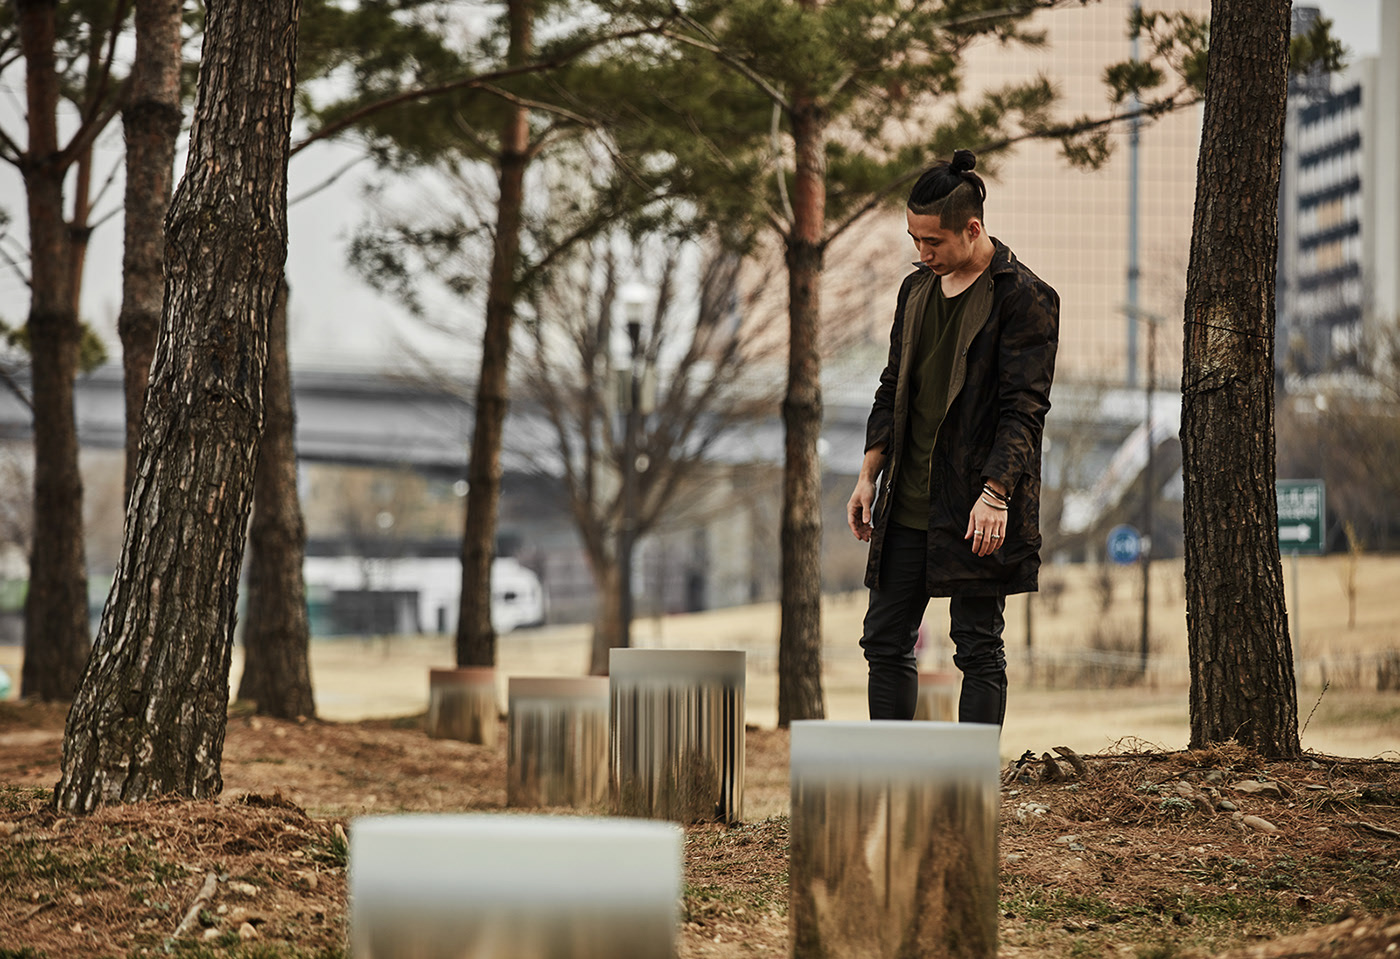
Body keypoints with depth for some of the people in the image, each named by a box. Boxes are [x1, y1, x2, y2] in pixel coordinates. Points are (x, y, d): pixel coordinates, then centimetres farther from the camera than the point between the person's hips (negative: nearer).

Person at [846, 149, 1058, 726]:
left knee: (978, 647, -3)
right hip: (907, 505, 7)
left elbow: (1024, 408, -14)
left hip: (976, 510, -7)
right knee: (884, 641, 7)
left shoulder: (1024, 298, -8)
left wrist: (995, 493, -22)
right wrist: (869, 476, 12)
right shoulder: (916, 289, 14)